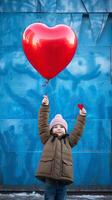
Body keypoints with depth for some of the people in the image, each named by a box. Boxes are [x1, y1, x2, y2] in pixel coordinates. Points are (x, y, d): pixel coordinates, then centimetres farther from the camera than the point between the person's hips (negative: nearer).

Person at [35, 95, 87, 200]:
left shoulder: (68, 140, 18)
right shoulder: (47, 139, 13)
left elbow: (78, 130, 16)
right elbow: (43, 124, 8)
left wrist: (82, 116, 8)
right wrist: (45, 107, 1)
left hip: (63, 176, 2)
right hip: (49, 176, -2)